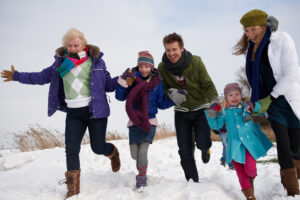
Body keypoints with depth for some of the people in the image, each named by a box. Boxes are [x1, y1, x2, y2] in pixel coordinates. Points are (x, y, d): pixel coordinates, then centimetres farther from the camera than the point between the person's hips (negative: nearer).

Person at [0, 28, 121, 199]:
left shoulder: (96, 61, 0)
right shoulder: (61, 62, 8)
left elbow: (108, 84, 4)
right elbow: (43, 76, 17)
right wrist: (17, 76, 16)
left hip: (96, 110, -2)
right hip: (74, 113, 2)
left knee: (98, 148, 0)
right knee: (71, 149, -6)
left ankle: (113, 152, 38)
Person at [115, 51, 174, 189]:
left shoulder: (157, 82, -1)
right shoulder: (133, 78, -3)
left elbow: (161, 104, 4)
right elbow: (120, 97, -6)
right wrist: (123, 81, -19)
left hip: (149, 121, -1)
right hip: (134, 121, 1)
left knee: (142, 153, -13)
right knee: (134, 154, 8)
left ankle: (141, 181, 6)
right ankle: (142, 170, 41)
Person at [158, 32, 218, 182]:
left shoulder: (195, 61, -15)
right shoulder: (162, 67, -10)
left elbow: (208, 85, -11)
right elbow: (161, 89, 3)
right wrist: (170, 93, -16)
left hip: (200, 109, -2)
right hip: (181, 112, 2)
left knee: (202, 143, -13)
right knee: (185, 151, 0)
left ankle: (205, 149, 26)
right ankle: (192, 181, 18)